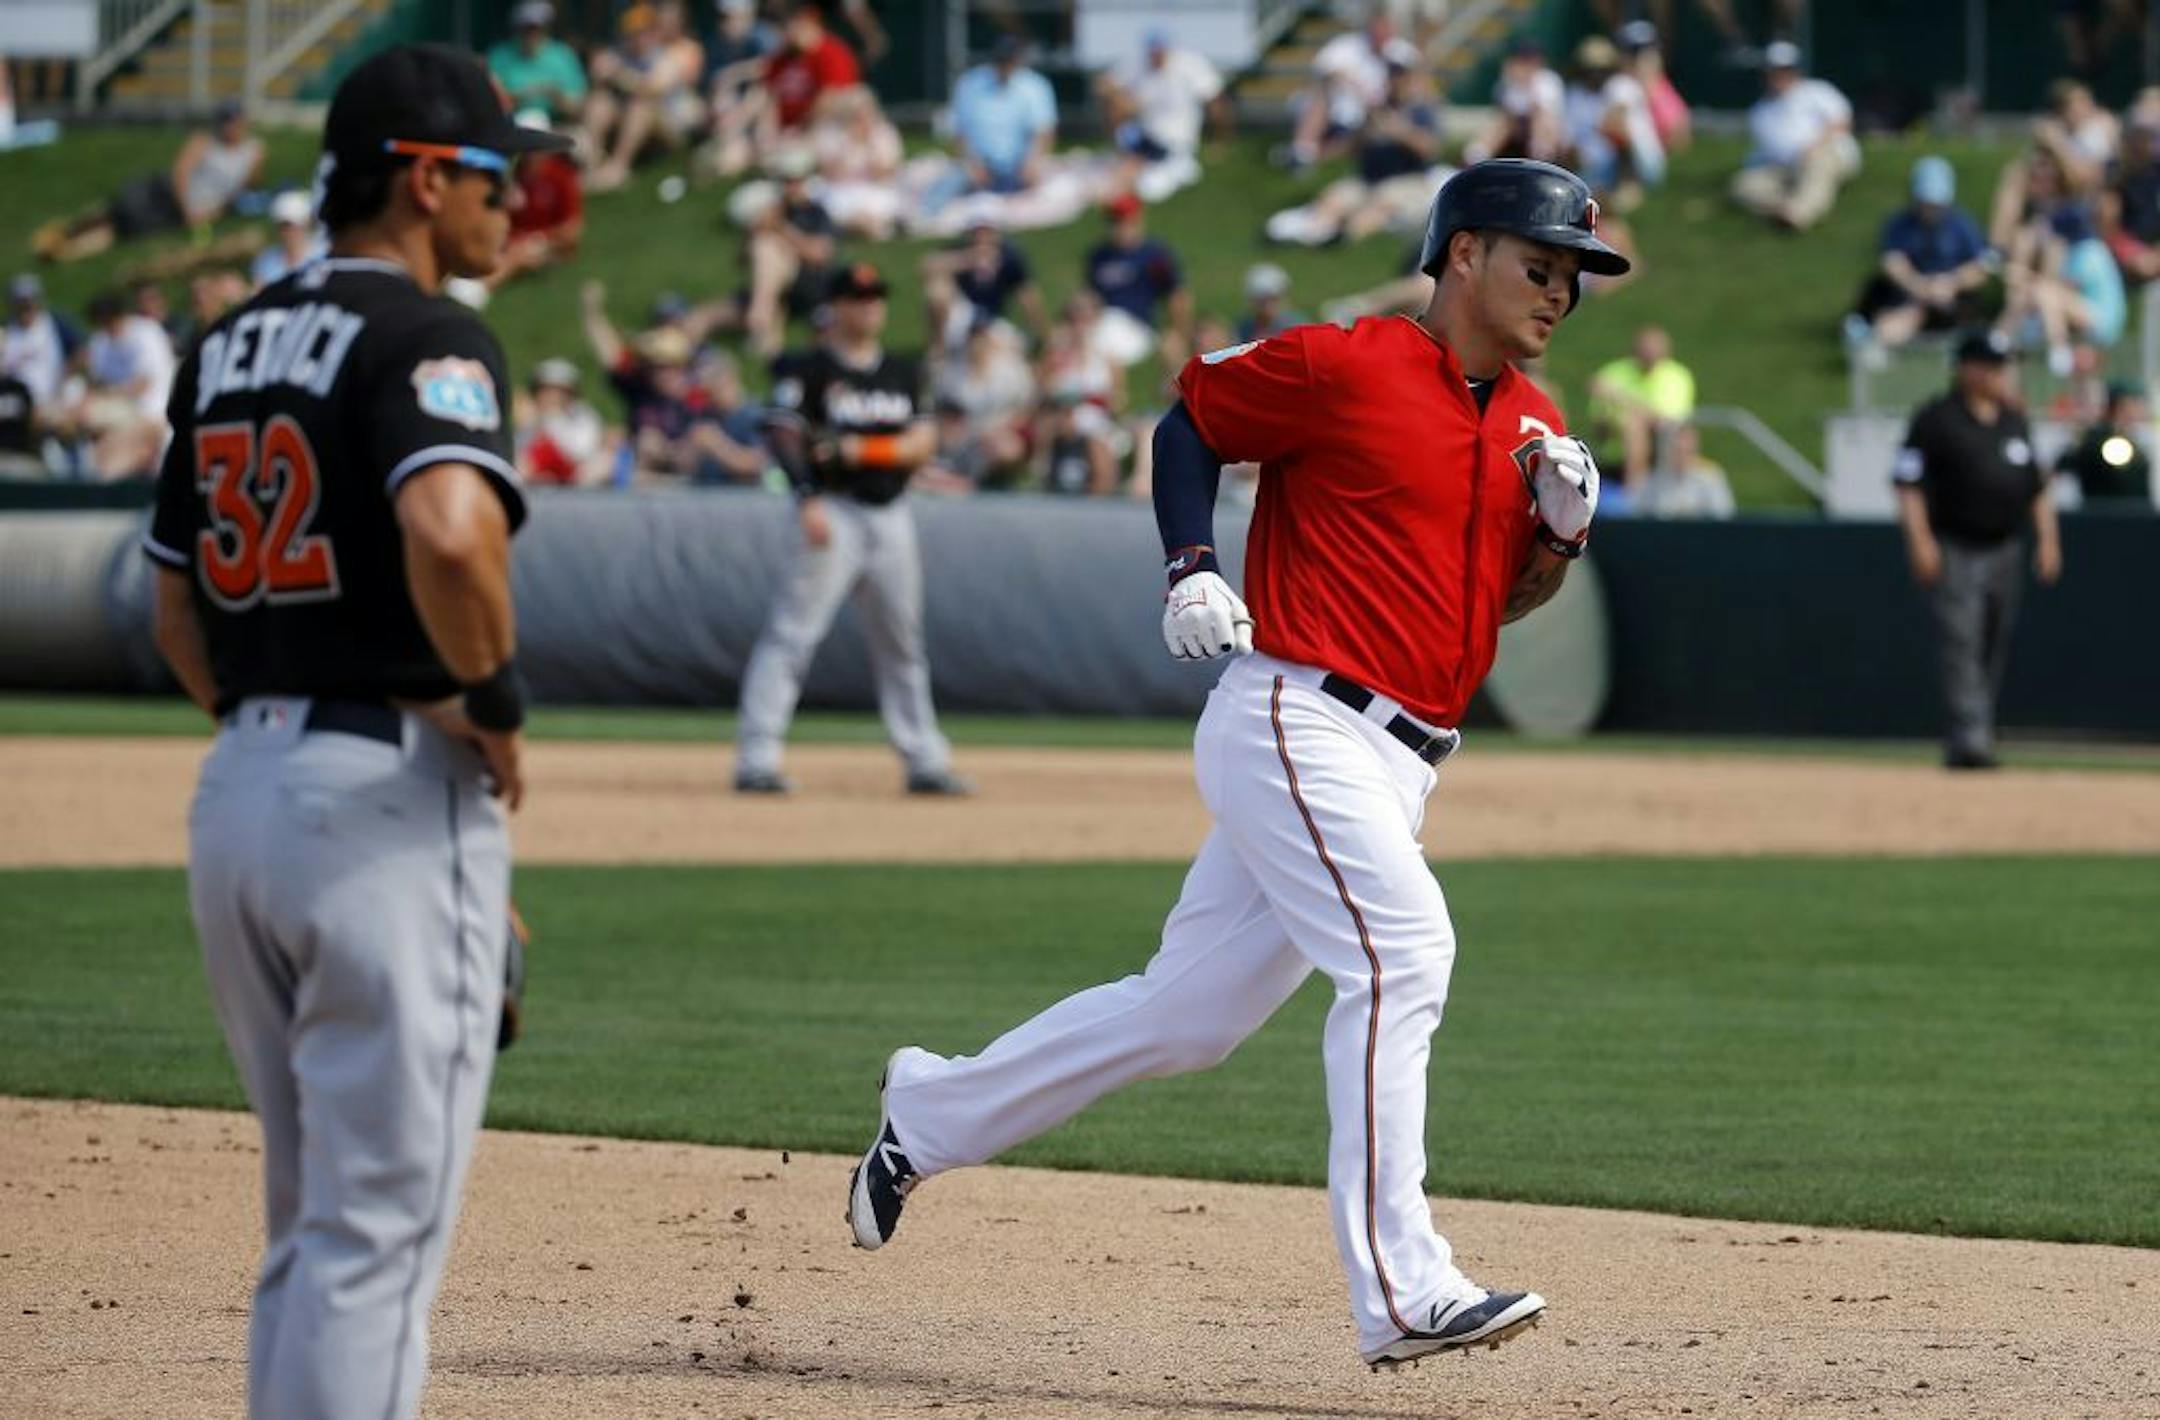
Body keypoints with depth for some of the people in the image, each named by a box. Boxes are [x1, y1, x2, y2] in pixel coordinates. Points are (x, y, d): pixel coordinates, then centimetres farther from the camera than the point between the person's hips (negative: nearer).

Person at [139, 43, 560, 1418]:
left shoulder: (230, 347, 14)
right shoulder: (424, 336, -11)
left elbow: (177, 608, 18)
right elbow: (450, 531, -30)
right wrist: (498, 705, -15)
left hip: (234, 792, 8)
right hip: (392, 801, -8)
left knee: (314, 1226, 17)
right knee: (380, 1226, -6)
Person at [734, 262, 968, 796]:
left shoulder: (903, 373, 14)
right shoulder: (807, 370, -2)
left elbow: (923, 442, 6)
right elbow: (783, 434, -11)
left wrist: (863, 449, -11)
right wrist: (808, 499, -24)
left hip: (891, 515, 6)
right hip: (832, 509, -6)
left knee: (902, 642, 11)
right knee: (791, 635, -12)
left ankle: (926, 762, 18)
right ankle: (756, 760, -14)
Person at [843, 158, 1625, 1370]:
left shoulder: (1534, 425, 12)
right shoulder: (1341, 366, -9)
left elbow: (1512, 598, 20)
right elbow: (1192, 419, 2)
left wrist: (1563, 530, -1)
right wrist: (1192, 568, -10)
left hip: (1399, 764, 8)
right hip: (1295, 719, -8)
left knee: (1188, 1015, 11)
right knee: (1401, 950, -24)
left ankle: (929, 1117, 28)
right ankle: (1403, 1292, -26)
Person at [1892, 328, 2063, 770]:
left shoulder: (2014, 422, 15)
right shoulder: (1935, 419, -4)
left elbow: (2037, 485, 20)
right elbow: (1908, 483, -8)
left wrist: (2047, 539, 11)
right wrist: (1919, 540, -18)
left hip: (2004, 551, 6)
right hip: (1954, 550, -6)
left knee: (1993, 650, 8)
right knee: (1961, 648, -15)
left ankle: (1972, 738, 16)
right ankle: (1967, 740, -22)